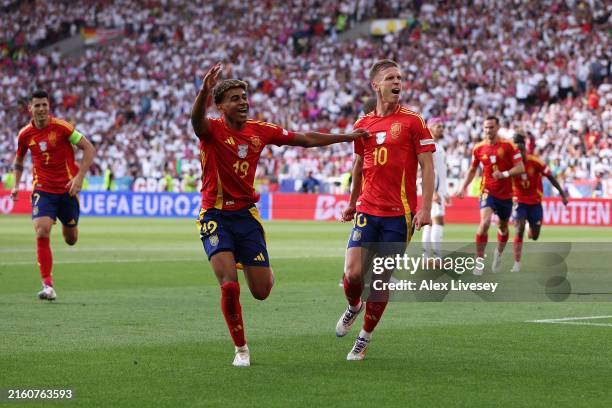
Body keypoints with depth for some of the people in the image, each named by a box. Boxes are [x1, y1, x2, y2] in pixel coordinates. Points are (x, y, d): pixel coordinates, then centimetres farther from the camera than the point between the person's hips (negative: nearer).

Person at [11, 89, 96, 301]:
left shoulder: (61, 126, -11)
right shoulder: (25, 135, -1)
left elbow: (89, 149, -8)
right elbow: (18, 161, 18)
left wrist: (79, 177, -17)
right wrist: (16, 185, 4)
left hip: (67, 188, -1)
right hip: (42, 189, 1)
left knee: (70, 239, 10)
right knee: (42, 233, -20)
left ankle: (68, 226, 51)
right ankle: (48, 285, -16)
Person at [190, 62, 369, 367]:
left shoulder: (260, 130, 3)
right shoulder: (213, 130, -11)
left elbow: (305, 139, 13)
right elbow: (197, 119, -36)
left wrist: (347, 137, 13)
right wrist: (204, 91, -56)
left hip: (247, 215, 3)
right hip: (216, 216, -3)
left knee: (261, 292, 2)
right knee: (230, 287, -16)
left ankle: (265, 271, 40)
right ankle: (241, 349, 4)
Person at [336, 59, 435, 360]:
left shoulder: (412, 121, -3)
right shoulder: (363, 124, 9)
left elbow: (427, 166, -5)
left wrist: (425, 207, -13)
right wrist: (352, 203, 26)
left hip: (399, 214, -3)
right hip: (367, 211, 3)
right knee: (353, 272, -10)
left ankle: (365, 338, 16)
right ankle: (353, 307, 24)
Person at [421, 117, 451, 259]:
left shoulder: (439, 146, 20)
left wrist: (445, 193, 22)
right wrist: (434, 192, -24)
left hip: (440, 188, 10)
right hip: (433, 188, -10)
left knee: (430, 222, 10)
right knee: (438, 220, -15)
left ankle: (426, 257, 12)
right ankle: (438, 257, -20)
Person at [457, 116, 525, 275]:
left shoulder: (508, 146, -7)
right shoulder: (478, 148, 1)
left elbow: (521, 168, -11)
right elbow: (473, 169, 16)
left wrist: (505, 174, -26)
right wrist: (464, 187, 7)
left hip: (505, 193, 1)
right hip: (488, 191, -1)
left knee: (503, 227, 15)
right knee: (485, 222, -24)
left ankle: (498, 253, 45)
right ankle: (479, 261, -17)